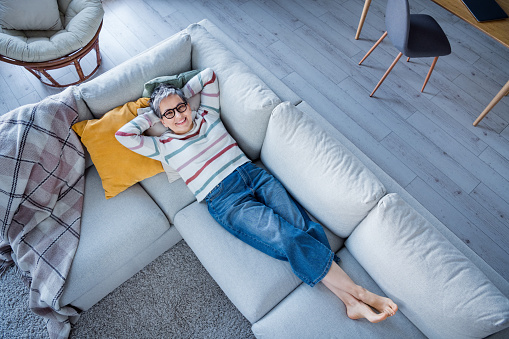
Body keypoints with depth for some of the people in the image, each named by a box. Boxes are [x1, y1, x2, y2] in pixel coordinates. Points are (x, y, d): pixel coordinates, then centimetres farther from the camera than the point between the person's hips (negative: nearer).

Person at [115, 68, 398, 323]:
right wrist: (152, 115, 13)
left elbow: (209, 75, 27)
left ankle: (351, 301, -13)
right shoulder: (165, 146, 9)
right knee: (288, 238, -22)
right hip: (226, 201, -4)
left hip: (253, 175, 5)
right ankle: (354, 290, -13)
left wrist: (181, 95, 24)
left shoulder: (207, 116, 18)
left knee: (304, 226, -16)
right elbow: (124, 135, 2)